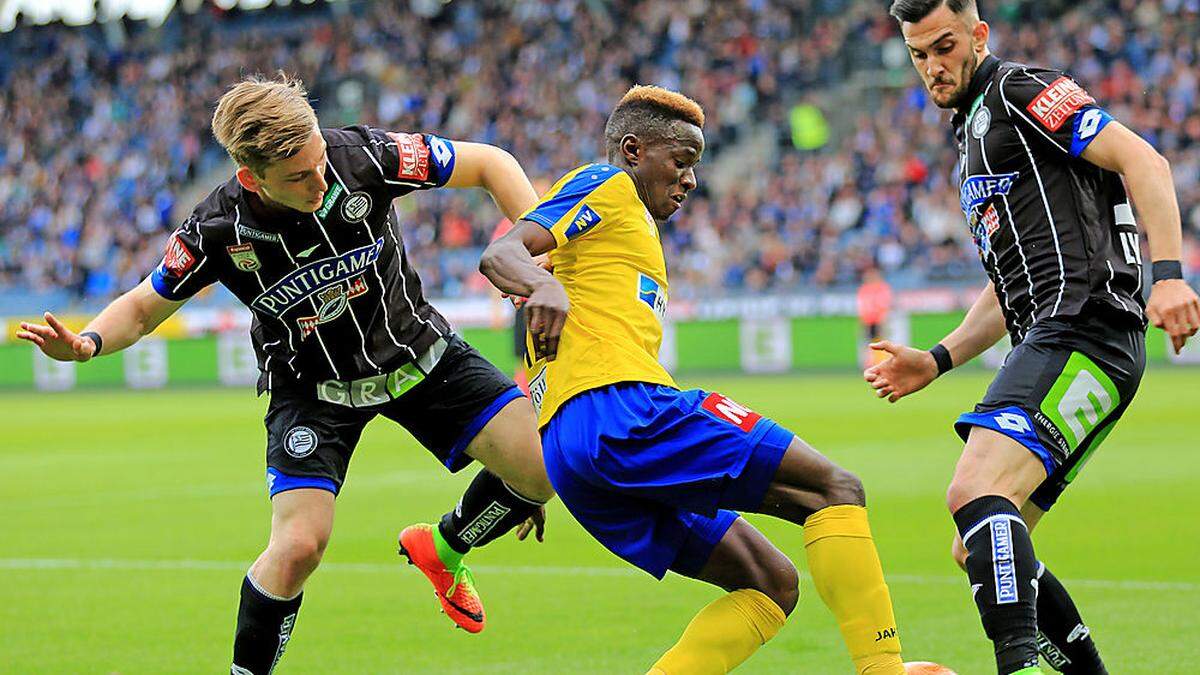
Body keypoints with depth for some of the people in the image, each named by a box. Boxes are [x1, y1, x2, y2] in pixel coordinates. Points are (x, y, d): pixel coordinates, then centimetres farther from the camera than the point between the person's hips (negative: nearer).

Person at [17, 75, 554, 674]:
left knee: (545, 464, -11)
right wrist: (86, 343, -28)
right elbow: (142, 310, -7)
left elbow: (489, 164, -12)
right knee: (298, 545, -23)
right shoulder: (217, 231, -24)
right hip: (312, 390, -2)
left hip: (416, 352, 2)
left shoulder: (362, 156, -25)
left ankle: (445, 548, 19)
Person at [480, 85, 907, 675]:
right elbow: (500, 254, -10)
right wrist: (544, 287, -32)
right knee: (834, 490, -11)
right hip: (618, 405, -10)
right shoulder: (605, 185, 7)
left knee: (770, 586, 7)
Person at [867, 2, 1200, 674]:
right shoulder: (975, 137, 29)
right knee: (977, 551, 9)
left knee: (978, 492, -29)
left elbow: (1142, 160, -11)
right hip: (1052, 340, 10)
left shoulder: (1019, 90, 0)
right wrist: (937, 360, 21)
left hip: (1085, 328, -10)